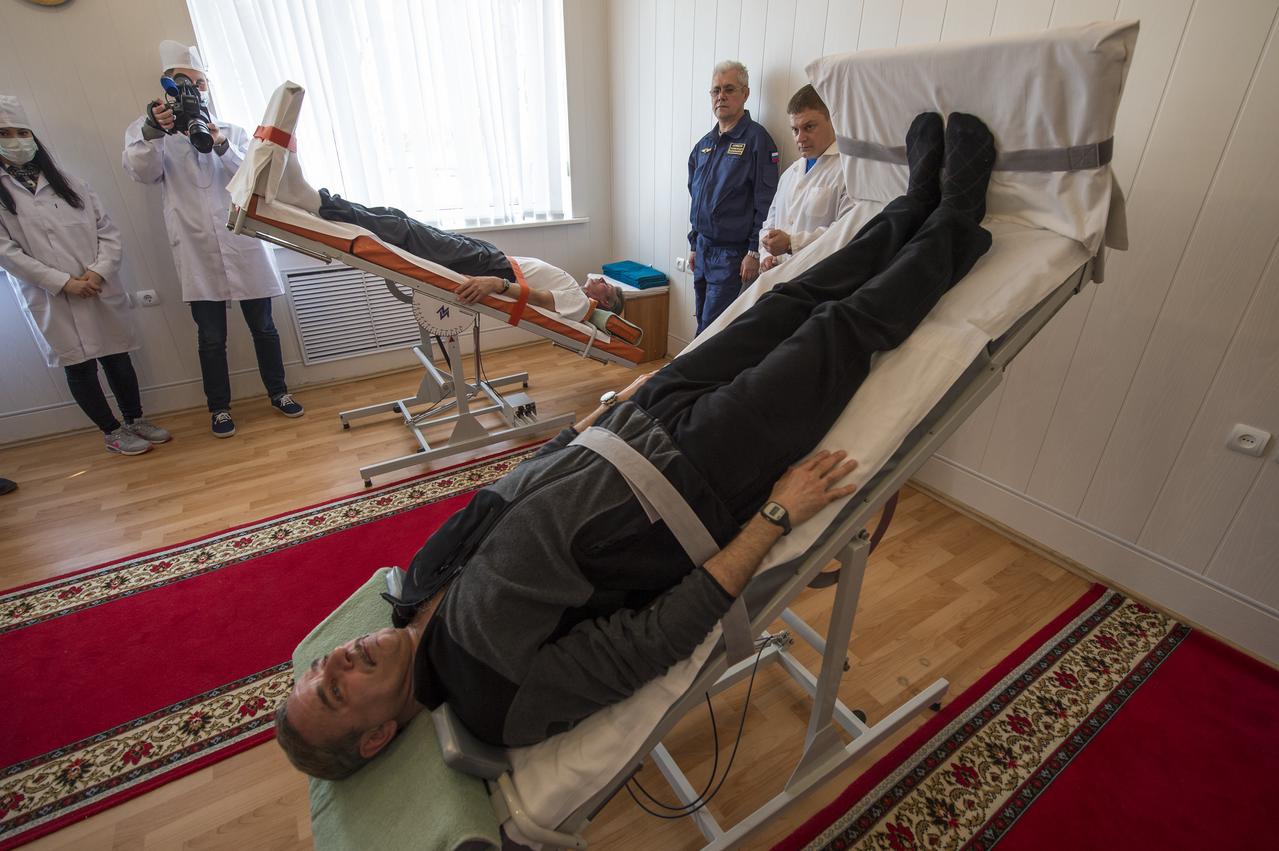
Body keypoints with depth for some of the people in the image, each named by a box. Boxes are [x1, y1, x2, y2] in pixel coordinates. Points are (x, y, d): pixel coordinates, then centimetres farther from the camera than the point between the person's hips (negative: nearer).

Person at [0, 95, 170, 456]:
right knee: (80, 368, 4)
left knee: (118, 358, 8)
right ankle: (112, 432, 15)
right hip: (52, 300, -2)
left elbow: (107, 229, 5)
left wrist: (98, 271, -10)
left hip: (100, 291, 2)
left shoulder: (66, 183, 10)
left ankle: (135, 419, 23)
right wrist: (63, 281, -14)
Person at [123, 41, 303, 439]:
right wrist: (154, 131, -28)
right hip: (197, 250, -1)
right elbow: (142, 171, -11)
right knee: (211, 338, 5)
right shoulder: (146, 129, 8)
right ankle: (219, 407, 19)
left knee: (263, 327, 8)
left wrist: (221, 146, -20)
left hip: (241, 243, 1)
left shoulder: (231, 130, 13)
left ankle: (277, 392, 24)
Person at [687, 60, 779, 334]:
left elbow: (765, 203, -13)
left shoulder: (756, 139, -7)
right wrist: (694, 245, 17)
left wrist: (754, 252, -17)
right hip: (703, 249, 7)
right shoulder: (704, 144, 14)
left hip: (732, 253, -7)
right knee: (702, 324, 13)